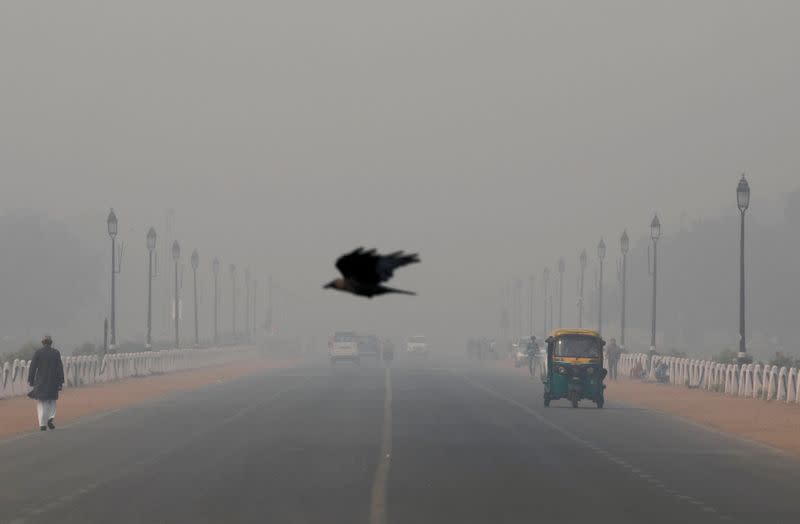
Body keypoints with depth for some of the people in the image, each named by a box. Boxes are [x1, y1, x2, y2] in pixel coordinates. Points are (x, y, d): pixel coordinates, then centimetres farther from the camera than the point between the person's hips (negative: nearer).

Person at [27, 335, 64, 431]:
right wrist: (61, 382, 2)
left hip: (40, 381, -1)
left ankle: (43, 424, -1)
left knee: (41, 403, 5)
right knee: (52, 401, 18)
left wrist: (30, 380, 4)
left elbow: (33, 367, -4)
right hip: (53, 382, 1)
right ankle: (51, 417, -5)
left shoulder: (38, 352, -4)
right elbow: (60, 368, -2)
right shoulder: (56, 353, -1)